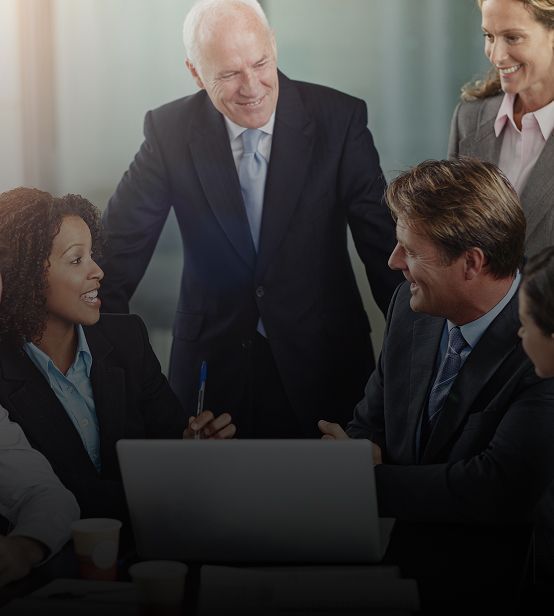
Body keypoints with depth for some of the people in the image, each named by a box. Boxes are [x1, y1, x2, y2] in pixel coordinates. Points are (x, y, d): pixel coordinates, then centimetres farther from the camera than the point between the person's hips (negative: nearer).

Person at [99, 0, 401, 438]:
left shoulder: (339, 119, -10)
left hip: (323, 357, 0)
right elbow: (121, 243, -3)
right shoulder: (170, 131, -7)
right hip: (215, 361, 1)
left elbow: (383, 239, -7)